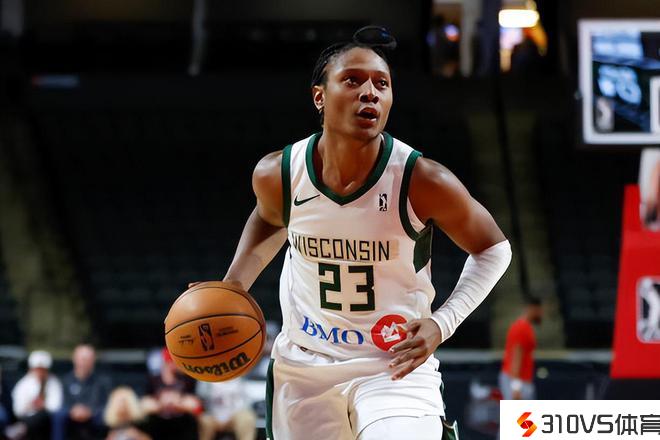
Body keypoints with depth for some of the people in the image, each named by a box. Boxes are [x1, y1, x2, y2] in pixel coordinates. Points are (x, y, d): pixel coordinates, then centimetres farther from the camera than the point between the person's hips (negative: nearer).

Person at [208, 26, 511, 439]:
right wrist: (233, 288, 0)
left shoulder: (423, 181, -19)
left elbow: (493, 249, -3)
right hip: (302, 366, 3)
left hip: (396, 366, -3)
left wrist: (441, 324, -15)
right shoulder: (277, 175, -11)